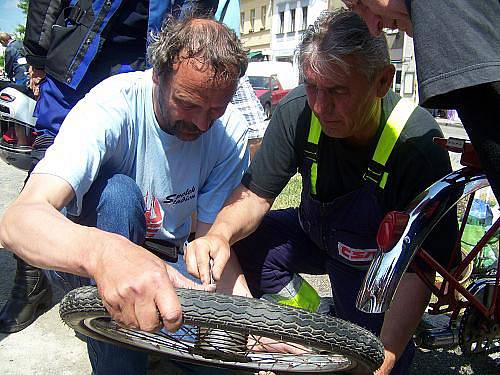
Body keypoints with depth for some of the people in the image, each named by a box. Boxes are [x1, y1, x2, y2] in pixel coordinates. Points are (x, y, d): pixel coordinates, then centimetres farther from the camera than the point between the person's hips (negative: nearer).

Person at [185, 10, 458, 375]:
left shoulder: (419, 143, -31)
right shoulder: (297, 111, -23)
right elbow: (254, 194, -16)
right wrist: (220, 234, -38)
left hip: (377, 263, -2)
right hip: (315, 233, 3)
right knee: (241, 242, -21)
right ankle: (311, 317, 2)